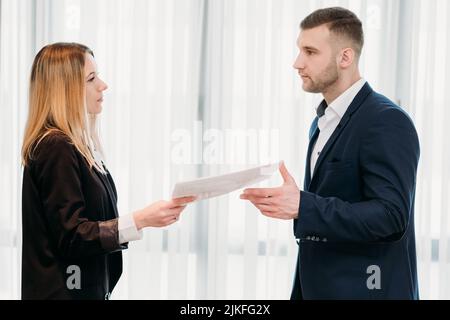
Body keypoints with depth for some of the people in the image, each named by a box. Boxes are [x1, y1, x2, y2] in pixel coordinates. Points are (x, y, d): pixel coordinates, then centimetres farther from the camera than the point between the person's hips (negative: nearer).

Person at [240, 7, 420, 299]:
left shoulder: (387, 122, -15)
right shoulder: (323, 122, 13)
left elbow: (391, 216, -24)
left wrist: (303, 207, -30)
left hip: (363, 289, -8)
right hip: (318, 286, 8)